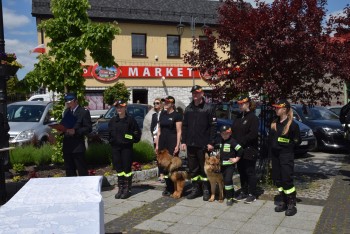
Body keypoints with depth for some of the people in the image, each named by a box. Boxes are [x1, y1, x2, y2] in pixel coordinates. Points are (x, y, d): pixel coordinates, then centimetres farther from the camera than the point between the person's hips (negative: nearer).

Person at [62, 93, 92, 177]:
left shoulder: (84, 112, -5)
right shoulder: (66, 112, 16)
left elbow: (88, 128, -10)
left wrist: (75, 131, -21)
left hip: (78, 147, -6)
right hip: (67, 146, 6)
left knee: (82, 171, 0)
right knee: (69, 172, 12)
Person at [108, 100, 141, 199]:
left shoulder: (130, 120, -5)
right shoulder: (113, 120, 8)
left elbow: (137, 132, -2)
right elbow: (109, 132, 16)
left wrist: (132, 140, -8)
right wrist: (111, 140, 6)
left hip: (127, 147, -4)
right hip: (115, 147, 4)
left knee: (127, 168, 1)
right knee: (119, 169, 9)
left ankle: (127, 189, 11)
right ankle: (120, 188, 19)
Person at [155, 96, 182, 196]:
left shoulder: (177, 115, -5)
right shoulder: (162, 114, 13)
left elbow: (179, 132, -8)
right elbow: (159, 130, 16)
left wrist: (177, 145, -14)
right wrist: (157, 144, 12)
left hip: (172, 142, -6)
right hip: (163, 142, 6)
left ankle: (172, 188, 5)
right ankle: (167, 186, 18)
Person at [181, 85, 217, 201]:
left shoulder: (208, 108, -4)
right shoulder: (188, 109, 11)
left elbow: (213, 126, -7)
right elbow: (184, 126, 13)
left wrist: (211, 142, -12)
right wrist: (183, 141, 7)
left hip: (203, 144, -5)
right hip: (190, 144, 5)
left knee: (205, 168, 3)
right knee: (192, 168, 11)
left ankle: (206, 190, 14)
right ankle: (196, 189, 22)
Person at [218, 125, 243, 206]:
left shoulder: (232, 141, -12)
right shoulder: (221, 141, 10)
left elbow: (240, 150, -16)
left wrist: (236, 159, -13)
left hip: (230, 164, -7)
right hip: (222, 165, 7)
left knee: (228, 180, -16)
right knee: (225, 180, 13)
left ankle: (229, 198, -8)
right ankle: (232, 194, 29)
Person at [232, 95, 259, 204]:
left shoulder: (253, 117, -10)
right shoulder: (239, 117, 13)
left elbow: (253, 134, -18)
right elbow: (233, 130, 15)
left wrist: (241, 142, -18)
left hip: (249, 151, -7)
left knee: (250, 172, 1)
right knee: (241, 171, 13)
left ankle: (252, 194, 10)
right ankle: (243, 192, 24)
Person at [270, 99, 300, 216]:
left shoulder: (292, 124, -9)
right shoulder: (274, 123, 10)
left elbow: (297, 141, -3)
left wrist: (287, 145, -9)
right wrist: (271, 152, 8)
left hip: (286, 155, -7)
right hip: (275, 155, 7)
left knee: (287, 179, -7)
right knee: (277, 179, 9)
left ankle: (292, 204, 5)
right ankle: (284, 202, 22)